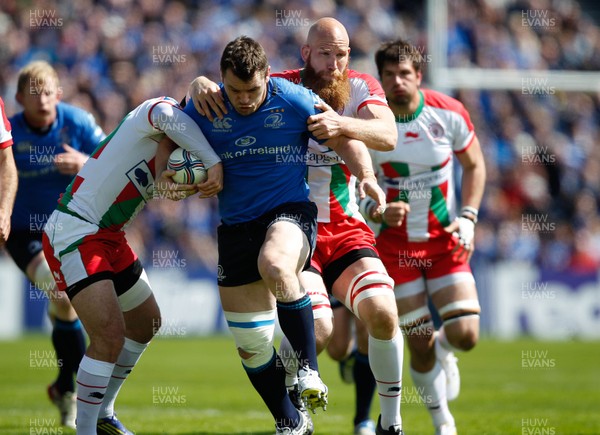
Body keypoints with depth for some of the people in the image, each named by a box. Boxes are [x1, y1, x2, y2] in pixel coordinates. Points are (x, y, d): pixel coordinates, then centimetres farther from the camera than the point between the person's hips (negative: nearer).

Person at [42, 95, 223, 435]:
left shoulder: (173, 151, 13)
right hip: (74, 233, -10)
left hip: (108, 237, 10)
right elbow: (171, 117, -37)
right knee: (111, 335, -19)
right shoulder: (156, 108, -13)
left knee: (147, 323, 21)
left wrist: (168, 181, -27)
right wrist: (215, 164, -35)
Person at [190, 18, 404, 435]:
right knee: (317, 327, -23)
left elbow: (388, 136, -19)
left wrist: (343, 125, -39)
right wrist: (200, 84, -26)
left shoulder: (361, 88, -1)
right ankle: (285, 395, 11)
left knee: (382, 312, -19)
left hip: (346, 228, 2)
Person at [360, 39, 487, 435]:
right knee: (420, 345, -3)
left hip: (445, 239, 1)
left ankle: (445, 351, 28)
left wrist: (467, 218, -5)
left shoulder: (449, 113, -9)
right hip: (396, 243, -1)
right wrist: (378, 211, -24)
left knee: (465, 335, -11)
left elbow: (474, 165, 7)